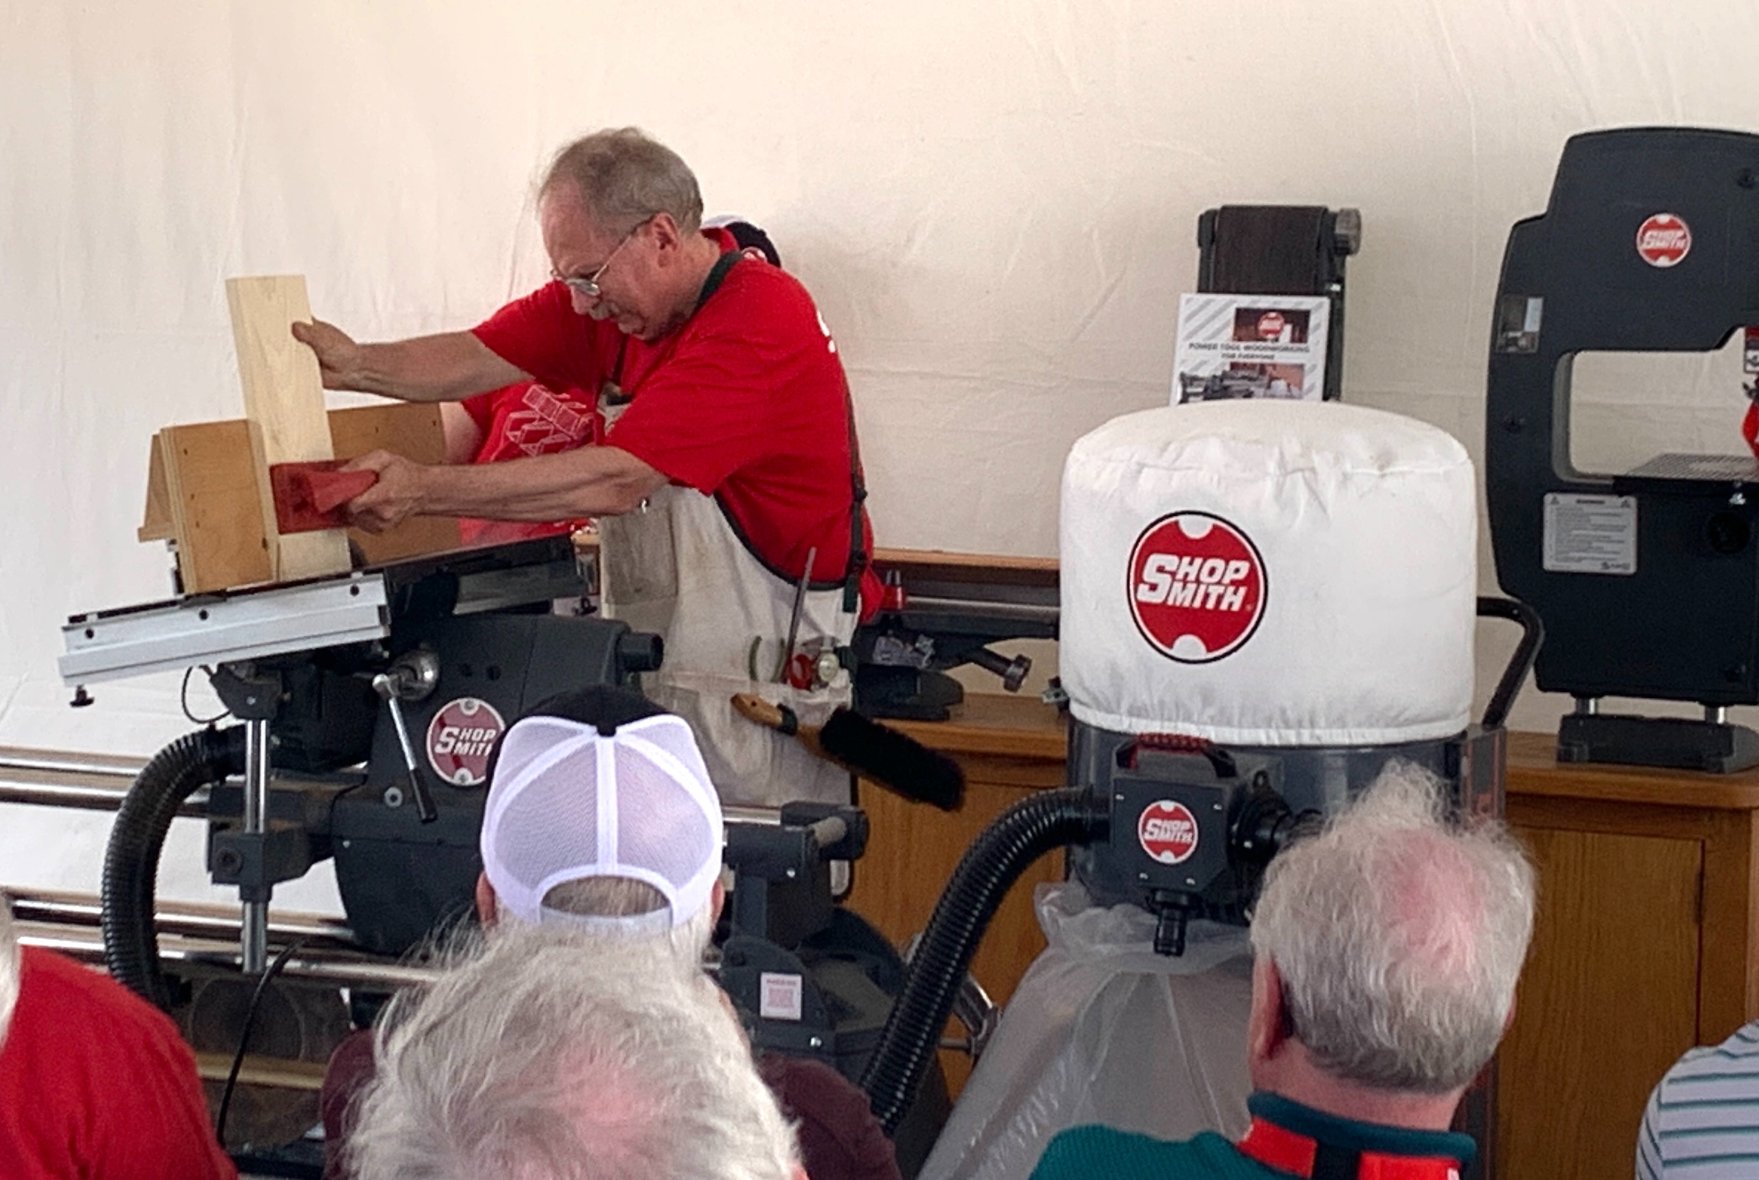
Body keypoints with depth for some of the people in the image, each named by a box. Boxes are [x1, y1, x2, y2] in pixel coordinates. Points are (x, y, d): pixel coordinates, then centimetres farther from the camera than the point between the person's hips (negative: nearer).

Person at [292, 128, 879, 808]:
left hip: (772, 678, -7)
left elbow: (615, 479, -28)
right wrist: (356, 367, -22)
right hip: (653, 672, 7)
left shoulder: (763, 324, -22)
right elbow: (481, 358, -3)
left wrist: (425, 489, -28)